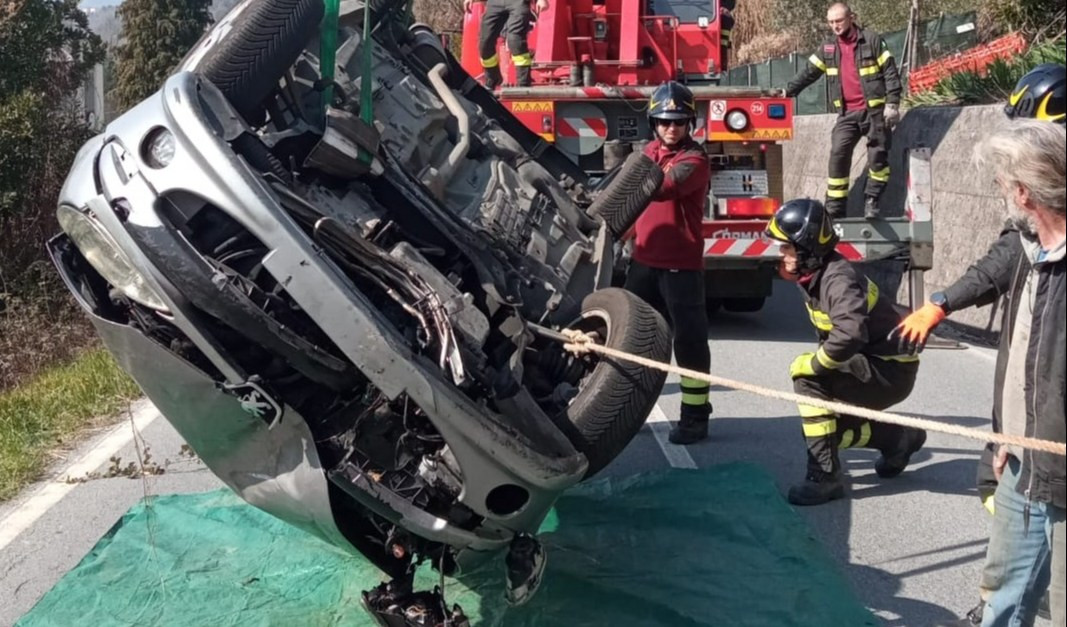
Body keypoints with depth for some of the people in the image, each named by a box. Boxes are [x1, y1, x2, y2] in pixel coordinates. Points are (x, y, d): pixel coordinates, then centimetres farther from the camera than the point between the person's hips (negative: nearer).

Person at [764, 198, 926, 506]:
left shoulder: (838, 278, -27)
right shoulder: (815, 275, 1)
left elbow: (850, 333, -41)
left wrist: (814, 364, -28)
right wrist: (821, 361, 7)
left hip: (890, 371, -9)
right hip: (870, 364, 9)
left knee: (808, 378, -24)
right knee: (824, 422, 9)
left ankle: (824, 477, -20)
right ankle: (900, 439, 30)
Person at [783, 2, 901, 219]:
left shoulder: (872, 40, -5)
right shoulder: (828, 48, 9)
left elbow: (890, 72, -6)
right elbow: (809, 72, 13)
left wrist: (892, 103, -14)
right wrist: (788, 91, 2)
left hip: (874, 110, -3)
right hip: (847, 113, 3)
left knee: (878, 156, -3)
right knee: (838, 155, -7)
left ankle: (871, 200, 11)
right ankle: (834, 208, -4)